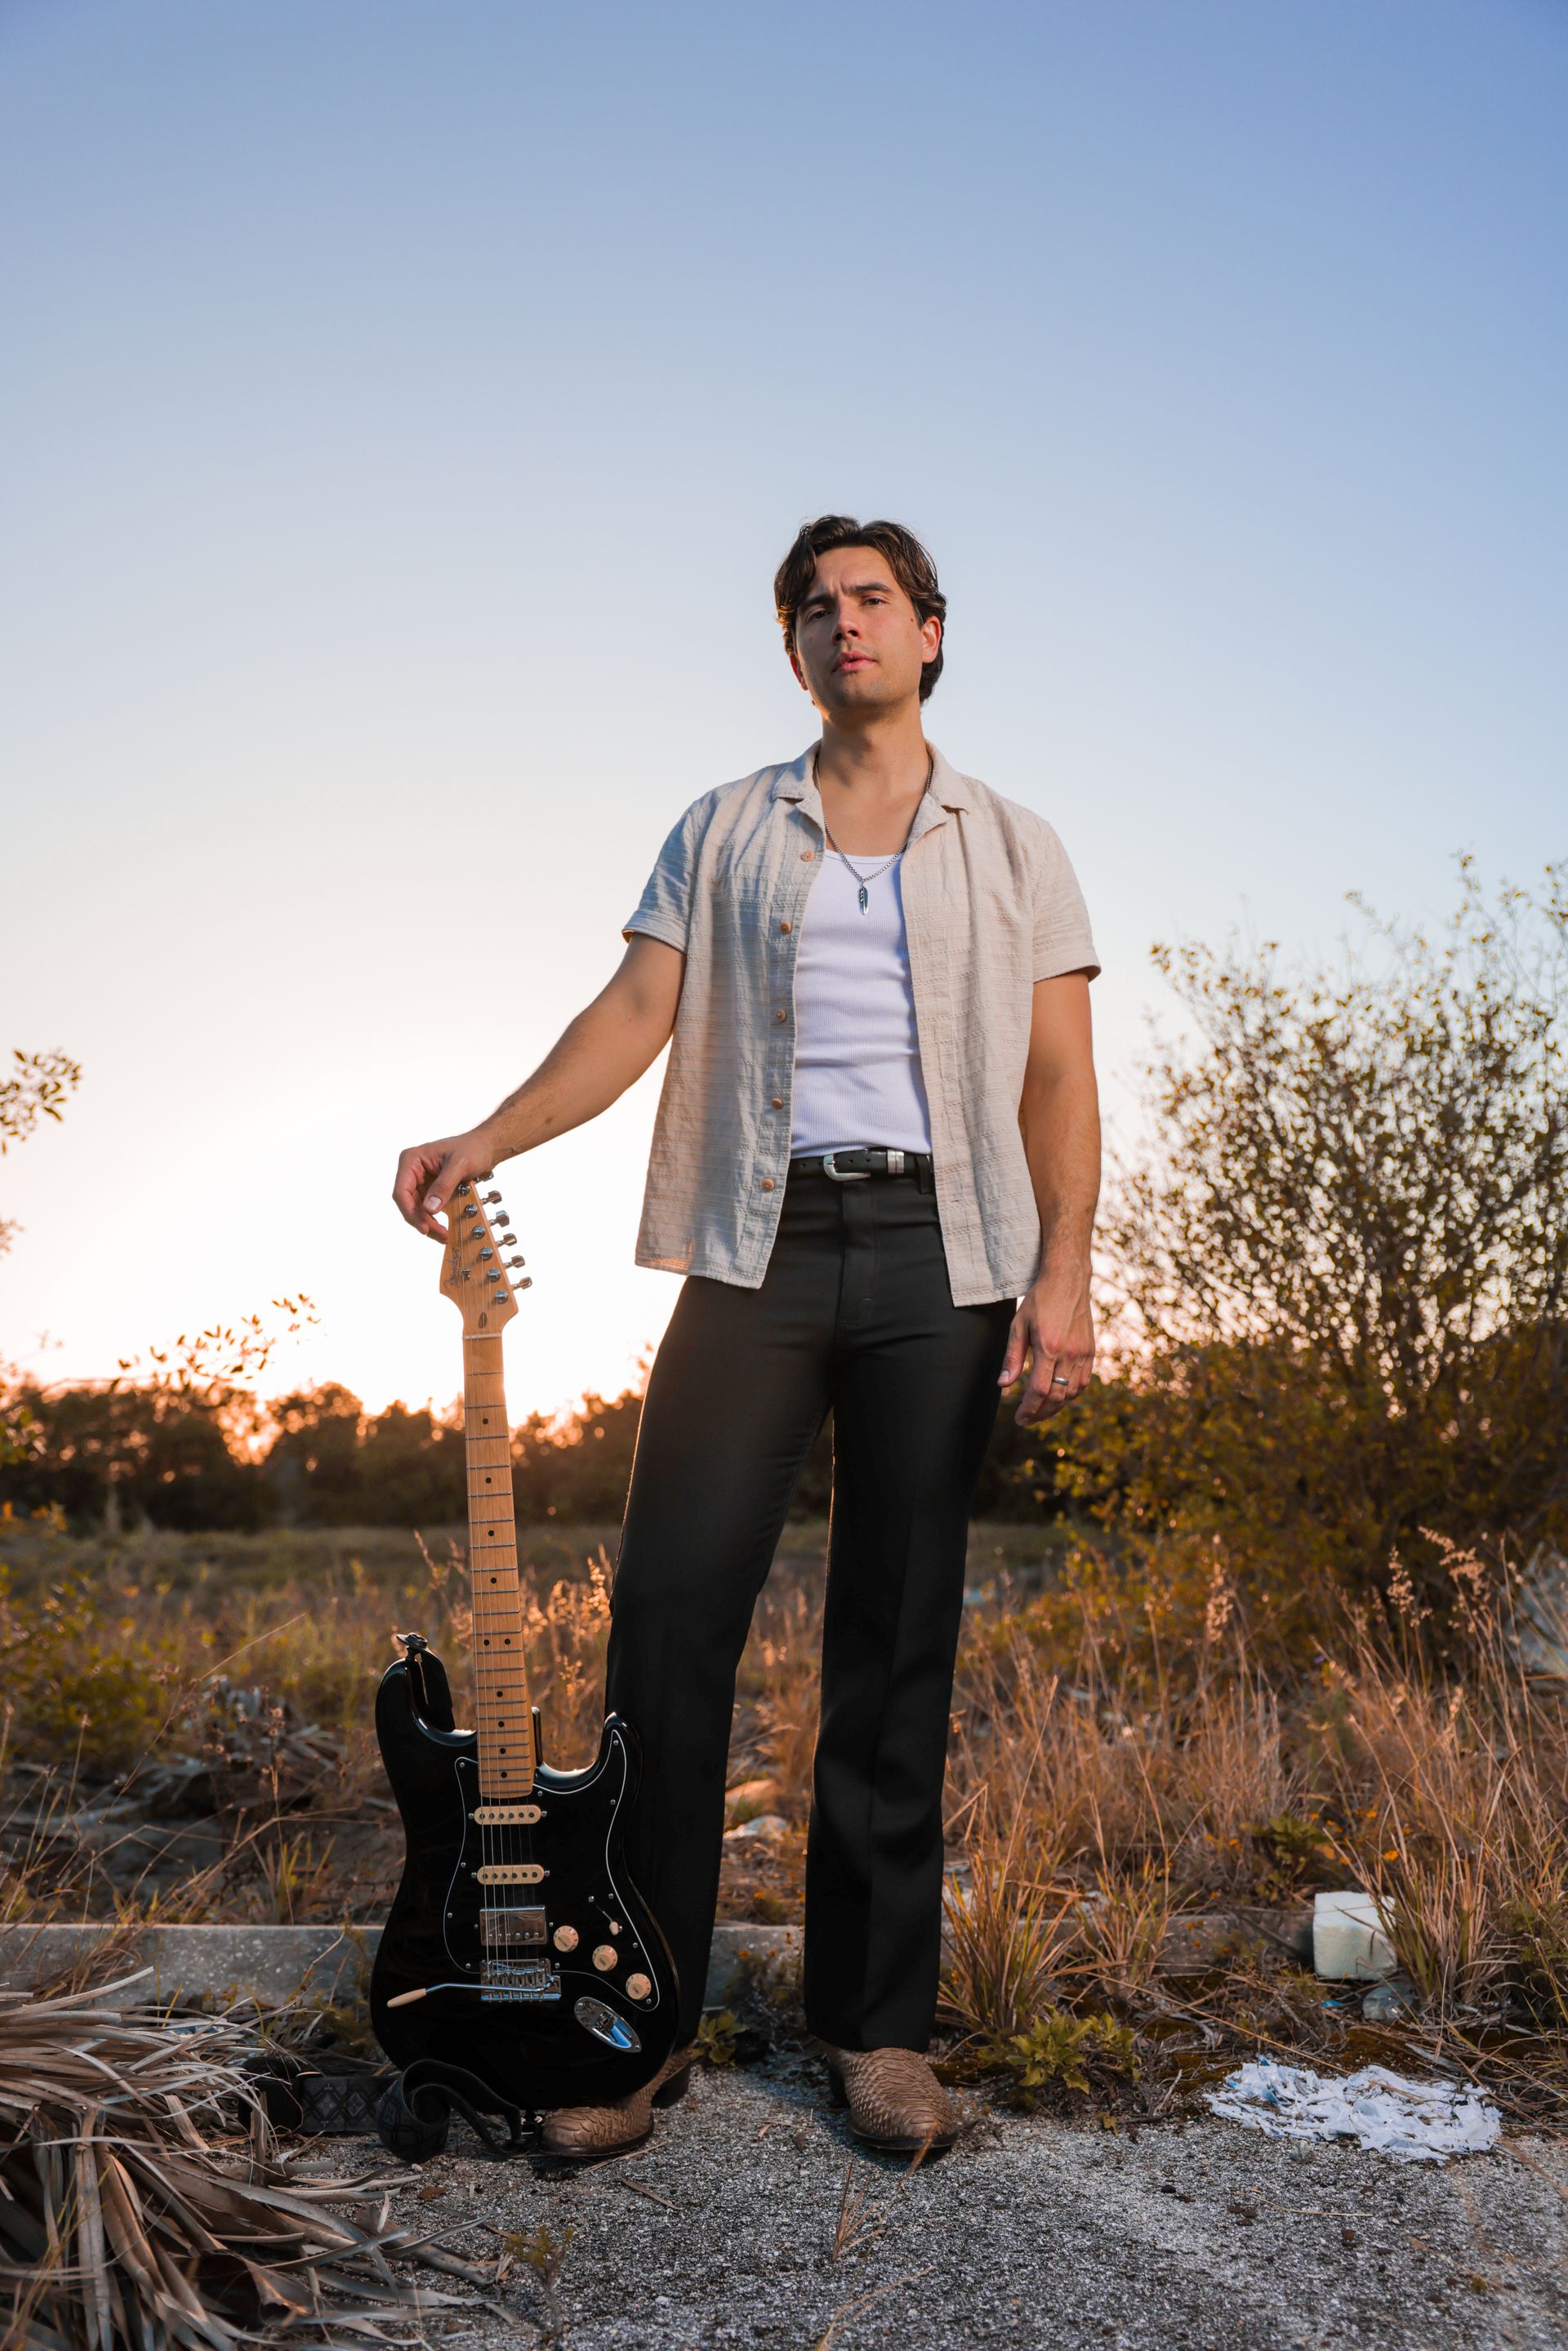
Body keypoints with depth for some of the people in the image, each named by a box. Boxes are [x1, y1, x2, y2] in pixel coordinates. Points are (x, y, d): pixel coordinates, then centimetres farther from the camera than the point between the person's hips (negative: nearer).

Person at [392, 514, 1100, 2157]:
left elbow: (1058, 1076, 6)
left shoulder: (1013, 848, 14)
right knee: (671, 1602, -8)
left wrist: (1061, 1272, -7)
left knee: (898, 1636, 3)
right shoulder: (723, 832, 16)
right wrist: (486, 1139, -10)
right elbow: (635, 1013, 6)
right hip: (758, 1242, 1)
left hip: (940, 1251, 0)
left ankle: (877, 2023, 14)